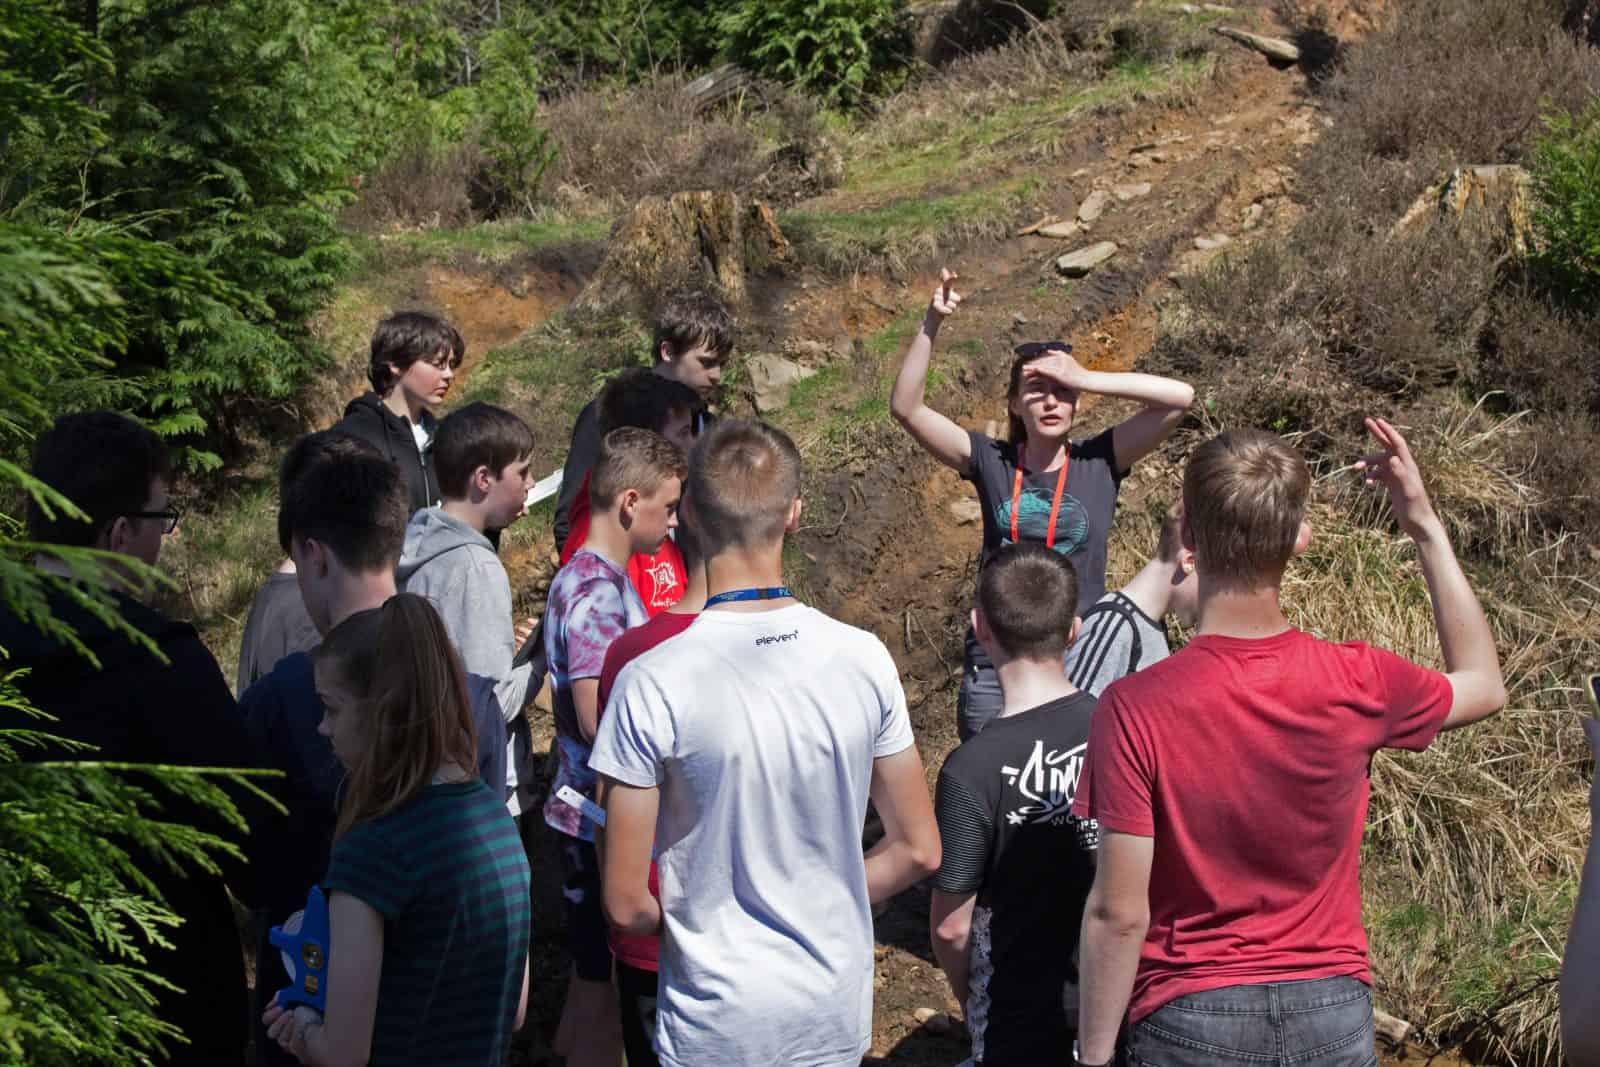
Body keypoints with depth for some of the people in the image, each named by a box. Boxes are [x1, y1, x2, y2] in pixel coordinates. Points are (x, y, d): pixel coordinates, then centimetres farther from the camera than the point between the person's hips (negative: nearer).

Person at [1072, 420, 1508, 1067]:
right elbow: (1485, 686, 11)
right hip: (1334, 1013, 3)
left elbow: (1118, 913, -17)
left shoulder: (1134, 710, -20)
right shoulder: (1359, 686, -12)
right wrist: (1425, 527, 9)